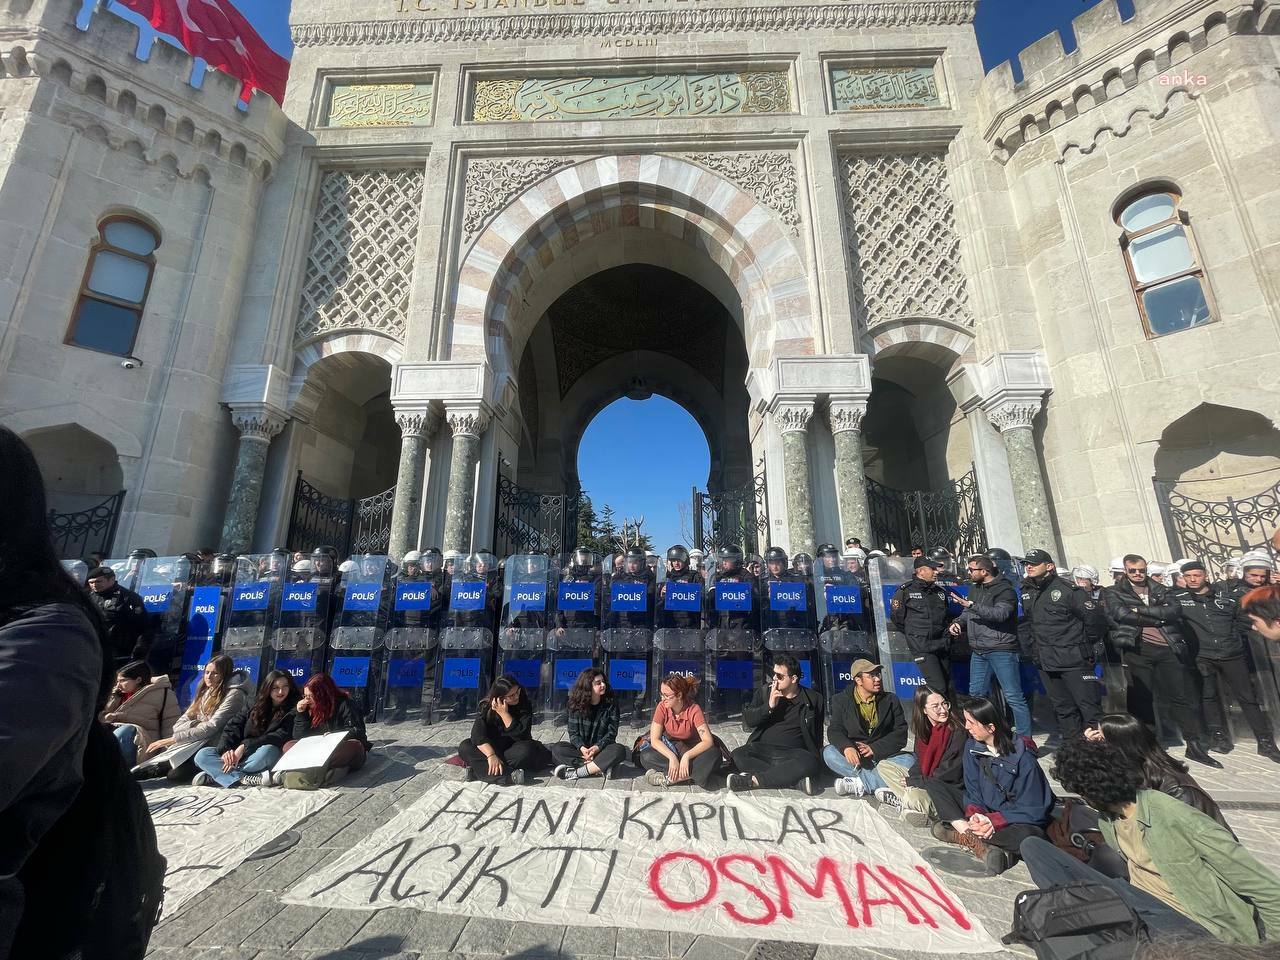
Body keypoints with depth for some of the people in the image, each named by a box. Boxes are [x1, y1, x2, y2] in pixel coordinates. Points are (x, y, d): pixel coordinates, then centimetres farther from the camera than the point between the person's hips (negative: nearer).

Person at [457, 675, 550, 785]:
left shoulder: (524, 705, -13)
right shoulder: (487, 706, -11)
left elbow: (521, 735, -21)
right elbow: (477, 734, -21)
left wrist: (504, 713, -26)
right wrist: (491, 755, -36)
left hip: (514, 748, -2)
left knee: (526, 750, -35)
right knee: (464, 747, -25)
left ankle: (481, 768, -25)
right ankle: (510, 776, -36)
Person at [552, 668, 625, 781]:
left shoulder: (611, 705, -3)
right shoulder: (576, 705, -2)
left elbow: (611, 732, -6)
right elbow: (573, 733, -4)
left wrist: (597, 748, -23)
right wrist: (582, 748, -24)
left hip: (602, 749, -1)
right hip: (581, 748, 1)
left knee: (619, 750, -32)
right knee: (556, 748, -25)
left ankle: (576, 772, -31)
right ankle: (599, 768, -29)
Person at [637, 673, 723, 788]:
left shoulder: (693, 709, -24)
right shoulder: (662, 707, -18)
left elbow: (708, 741, -28)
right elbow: (655, 740, -19)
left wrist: (686, 756, -39)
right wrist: (672, 757, -33)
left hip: (691, 749, -1)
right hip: (669, 747, 2)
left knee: (713, 754, -33)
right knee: (646, 756, -27)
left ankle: (669, 778, -28)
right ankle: (692, 774, -24)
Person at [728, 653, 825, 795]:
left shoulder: (812, 699, 7)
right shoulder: (765, 692, 8)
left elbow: (817, 735, 16)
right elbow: (747, 721, 0)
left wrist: (816, 756, 3)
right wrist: (769, 706, -11)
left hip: (794, 752, -1)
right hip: (762, 749, 1)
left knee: (810, 764, -34)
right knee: (737, 756, -28)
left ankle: (751, 780, -29)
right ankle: (796, 780, -26)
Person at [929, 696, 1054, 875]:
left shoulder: (1024, 758, -20)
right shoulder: (972, 747, -6)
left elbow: (1032, 810, -18)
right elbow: (972, 791, -2)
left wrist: (993, 821, -27)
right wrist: (974, 815, -23)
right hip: (985, 813, 5)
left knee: (1028, 837, -40)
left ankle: (962, 835, -26)